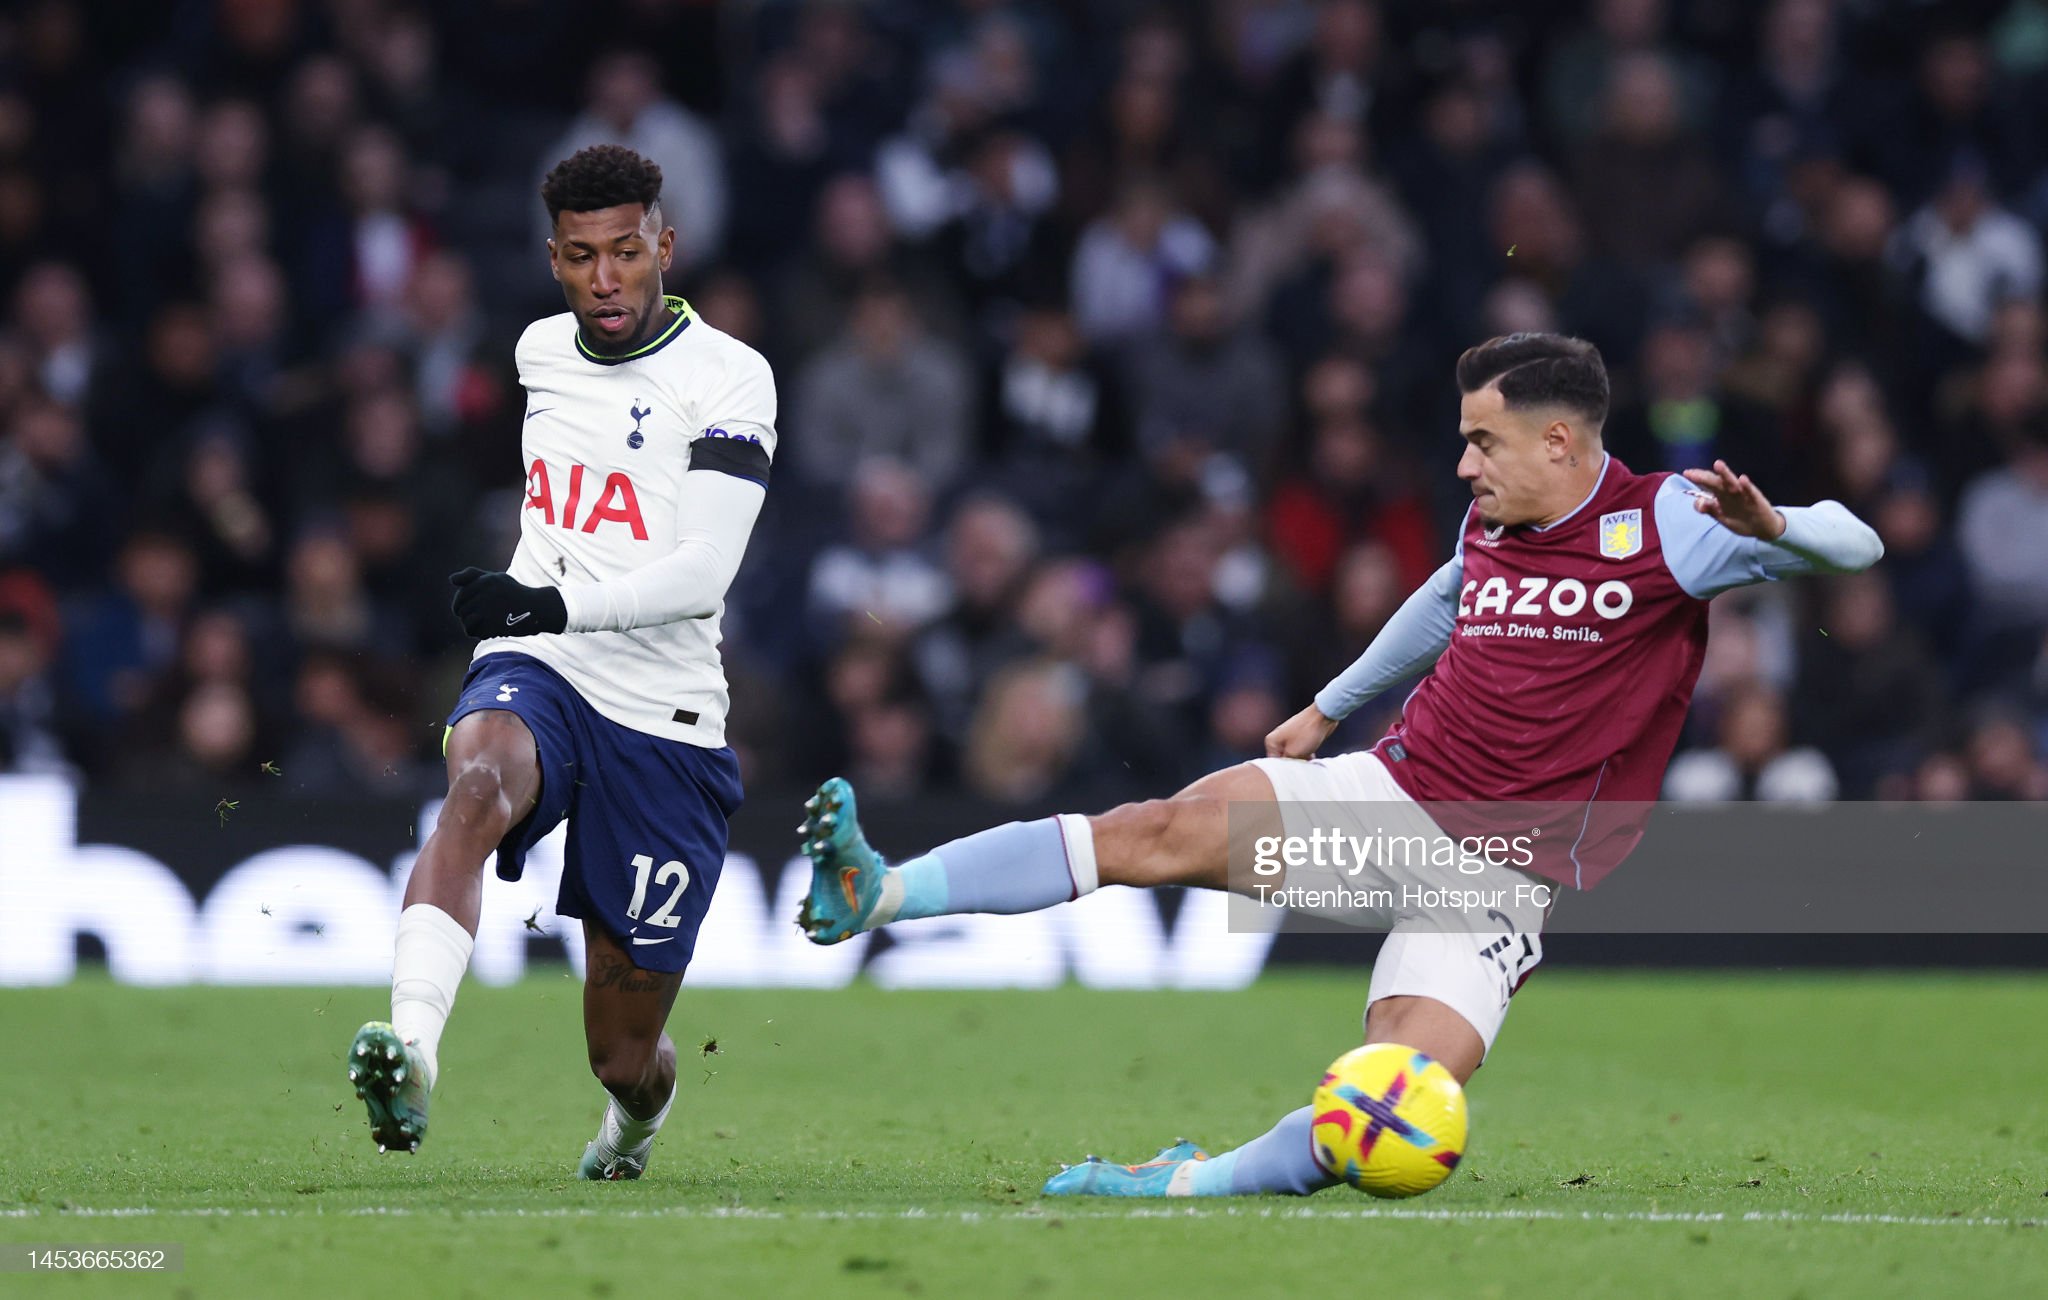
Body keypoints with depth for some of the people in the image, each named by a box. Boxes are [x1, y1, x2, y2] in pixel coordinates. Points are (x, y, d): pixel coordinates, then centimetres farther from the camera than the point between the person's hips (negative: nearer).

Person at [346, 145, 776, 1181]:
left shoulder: (728, 379, -8)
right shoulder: (542, 352, 10)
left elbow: (704, 574, -19)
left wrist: (557, 606, -32)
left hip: (664, 719, -3)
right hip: (535, 674, 3)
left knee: (626, 1052, 5)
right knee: (480, 782, -37)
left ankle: (640, 1113, 43)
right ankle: (411, 1045, -55)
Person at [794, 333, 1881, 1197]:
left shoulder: (1663, 527, -8)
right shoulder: (1489, 523, 10)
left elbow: (1854, 546, -12)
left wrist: (1763, 525, -34)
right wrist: (1330, 706, 42)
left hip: (1500, 882, -4)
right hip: (1387, 801, 4)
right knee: (1166, 830, -18)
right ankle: (877, 895, -25)